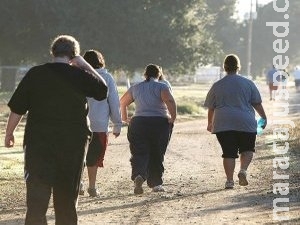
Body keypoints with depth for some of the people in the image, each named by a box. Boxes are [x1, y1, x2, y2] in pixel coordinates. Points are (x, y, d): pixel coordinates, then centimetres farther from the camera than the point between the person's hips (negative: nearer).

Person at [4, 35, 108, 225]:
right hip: (74, 143, 1)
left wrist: (9, 132, 12)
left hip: (38, 142, -1)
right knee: (67, 196, 15)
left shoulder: (35, 74, -3)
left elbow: (17, 108, -1)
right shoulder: (80, 75, -4)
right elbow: (102, 90, 13)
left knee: (37, 196, -6)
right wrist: (85, 65, 10)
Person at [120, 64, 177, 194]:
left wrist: (124, 118, 30)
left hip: (138, 123, 2)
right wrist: (173, 118, -10)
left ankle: (139, 175, -30)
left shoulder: (136, 88, 12)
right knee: (157, 154, 9)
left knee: (139, 153, -3)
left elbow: (122, 102, 19)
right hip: (159, 123, -2)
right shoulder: (161, 87, -1)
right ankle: (156, 183, 12)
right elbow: (170, 101, -18)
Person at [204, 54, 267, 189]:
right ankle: (243, 170, -10)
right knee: (247, 149, 13)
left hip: (223, 124, 1)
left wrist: (210, 123, 24)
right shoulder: (248, 83, 2)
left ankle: (229, 180, -2)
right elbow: (257, 104, 3)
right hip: (245, 123, -1)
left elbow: (211, 108, 11)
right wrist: (264, 118, 15)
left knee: (229, 153, 4)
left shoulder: (217, 86, 6)